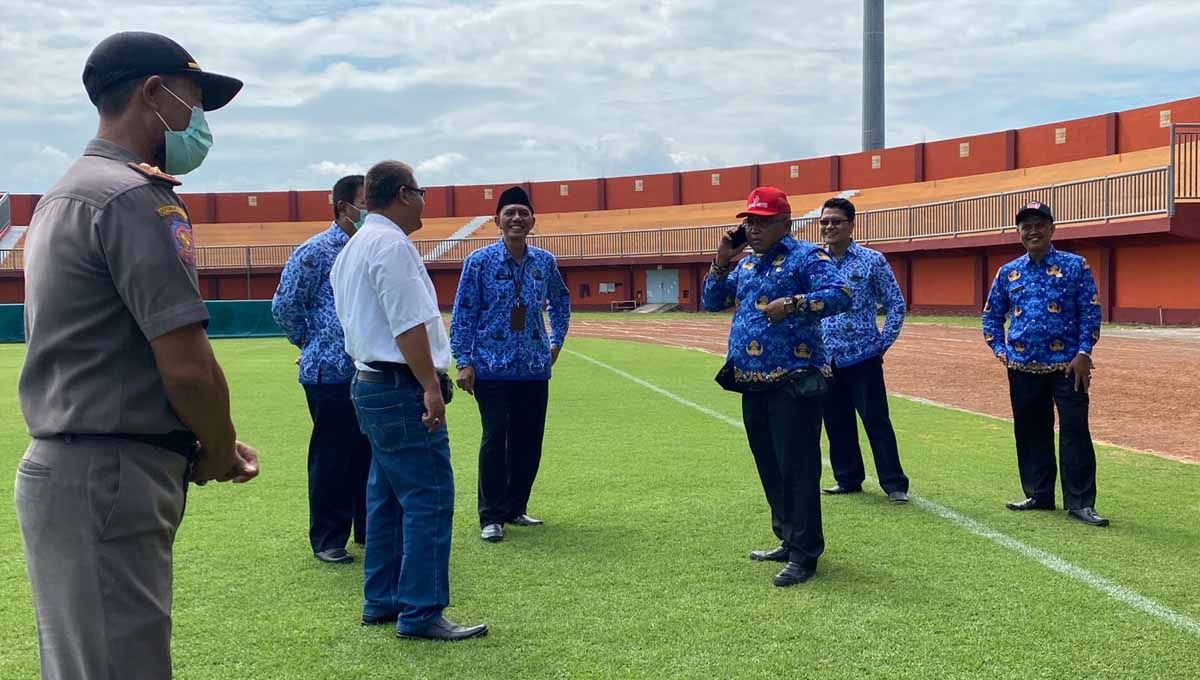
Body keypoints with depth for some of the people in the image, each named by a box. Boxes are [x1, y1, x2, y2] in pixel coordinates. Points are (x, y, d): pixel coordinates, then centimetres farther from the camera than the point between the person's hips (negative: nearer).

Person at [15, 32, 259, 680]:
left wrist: (202, 445, 12)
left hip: (58, 468, 10)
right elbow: (187, 365, -21)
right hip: (110, 484, -10)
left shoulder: (62, 198, 18)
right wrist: (219, 453, -3)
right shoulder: (137, 198, -14)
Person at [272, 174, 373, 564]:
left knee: (372, 454, 13)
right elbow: (284, 306, -3)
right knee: (331, 457, 2)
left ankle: (369, 529, 26)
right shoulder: (315, 252, -8)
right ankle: (327, 539, 13)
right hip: (331, 374, -6)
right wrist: (313, 343, 5)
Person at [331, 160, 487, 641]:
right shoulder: (392, 244, -14)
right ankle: (420, 613, -5)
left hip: (369, 382, 11)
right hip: (401, 387, -11)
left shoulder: (353, 248, 18)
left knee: (387, 496, 16)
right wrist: (431, 387, -20)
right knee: (429, 499, -8)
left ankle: (380, 601, 23)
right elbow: (409, 325, -20)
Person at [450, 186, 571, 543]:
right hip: (492, 367, -4)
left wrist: (556, 341, 16)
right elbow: (463, 313, -5)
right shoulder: (480, 261, -5)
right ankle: (491, 517, 8)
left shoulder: (545, 262, 6)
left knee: (530, 440, 8)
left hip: (535, 367, 4)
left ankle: (515, 508, 23)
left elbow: (561, 299, 24)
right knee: (495, 440, -3)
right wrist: (463, 362, -10)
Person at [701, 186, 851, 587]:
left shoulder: (806, 257, -6)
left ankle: (804, 556, -1)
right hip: (752, 384, 8)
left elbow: (841, 295, -19)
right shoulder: (745, 265, 18)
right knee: (769, 468, 15)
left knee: (797, 468, -6)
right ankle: (788, 541, 27)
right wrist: (721, 264, 6)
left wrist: (793, 304, -28)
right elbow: (712, 303, 19)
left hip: (794, 384, -8)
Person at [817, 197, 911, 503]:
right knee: (837, 422, 11)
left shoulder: (873, 260, -4)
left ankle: (895, 484, 7)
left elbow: (896, 304, -1)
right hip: (826, 359, 4)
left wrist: (883, 343, -7)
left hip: (863, 357, -4)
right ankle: (848, 479, 25)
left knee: (876, 421, -2)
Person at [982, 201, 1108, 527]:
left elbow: (1090, 312, -3)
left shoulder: (1075, 266, -1)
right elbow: (992, 315, 17)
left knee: (1075, 432, -5)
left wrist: (1083, 354, -11)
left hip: (1066, 365, -4)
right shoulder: (1008, 273, 9)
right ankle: (1039, 495, 22)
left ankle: (1080, 502, 0)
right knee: (1031, 433, 10)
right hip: (1023, 369, 4)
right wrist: (1000, 350, 5)